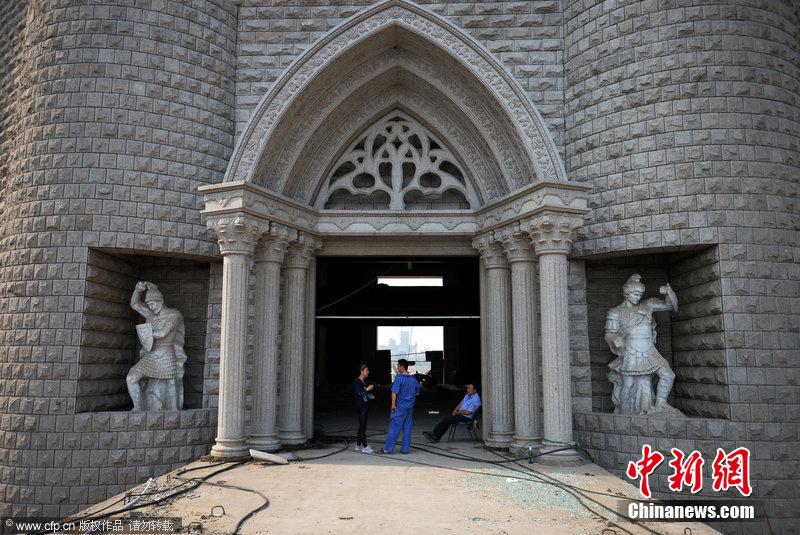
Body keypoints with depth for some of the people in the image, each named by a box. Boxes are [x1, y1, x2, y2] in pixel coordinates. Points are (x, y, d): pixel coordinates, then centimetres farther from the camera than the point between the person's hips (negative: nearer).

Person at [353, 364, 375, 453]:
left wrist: (370, 396, 6)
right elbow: (358, 393, -18)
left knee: (362, 426, 10)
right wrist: (367, 389, -16)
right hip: (360, 406, -9)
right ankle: (365, 447, -8)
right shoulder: (357, 382, -9)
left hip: (365, 406, 9)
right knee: (362, 426, -9)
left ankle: (358, 445, 16)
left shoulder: (364, 382, 15)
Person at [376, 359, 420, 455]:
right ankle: (405, 449, 11)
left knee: (394, 427, -2)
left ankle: (388, 448, 1)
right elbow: (417, 393, 18)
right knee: (407, 428, 9)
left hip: (400, 407, -6)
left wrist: (393, 404, -14)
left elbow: (394, 392, -17)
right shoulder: (413, 379, 7)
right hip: (410, 407, 6)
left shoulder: (400, 377, -12)